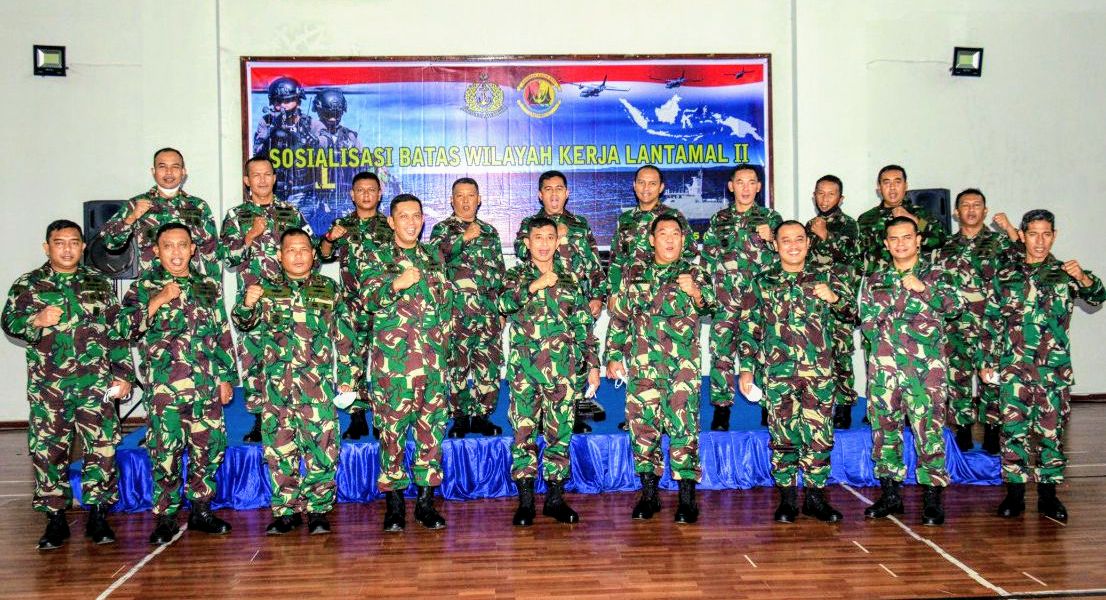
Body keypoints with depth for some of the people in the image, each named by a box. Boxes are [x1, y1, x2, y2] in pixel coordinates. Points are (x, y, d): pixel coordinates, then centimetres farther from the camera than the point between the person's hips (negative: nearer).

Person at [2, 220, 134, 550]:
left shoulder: (99, 284, 11)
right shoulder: (27, 285, 8)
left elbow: (117, 333, 10)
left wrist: (124, 373, 4)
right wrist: (36, 321, -17)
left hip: (97, 384, 0)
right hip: (47, 386, 0)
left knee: (102, 448, -2)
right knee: (48, 450, 3)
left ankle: (98, 516, 10)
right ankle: (55, 518, 14)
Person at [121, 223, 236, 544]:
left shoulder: (209, 287, 13)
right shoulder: (143, 287, 5)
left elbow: (223, 335, 15)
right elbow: (125, 327, -7)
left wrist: (227, 377, 12)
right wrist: (156, 302, -17)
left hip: (206, 386, 3)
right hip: (163, 388, -3)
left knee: (210, 448, 6)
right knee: (166, 451, -1)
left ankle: (201, 510, 21)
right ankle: (166, 516, 11)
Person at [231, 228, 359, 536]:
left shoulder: (330, 289, 8)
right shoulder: (266, 289, 10)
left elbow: (344, 335, 9)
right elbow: (244, 322, 5)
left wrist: (348, 376, 4)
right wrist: (247, 305, -18)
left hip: (318, 383, -1)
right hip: (276, 383, 1)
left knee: (322, 448, -3)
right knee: (279, 449, 6)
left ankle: (317, 510, 9)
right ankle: (286, 511, 16)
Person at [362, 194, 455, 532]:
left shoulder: (434, 256, 15)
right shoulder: (379, 257, 5)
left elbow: (448, 301, 19)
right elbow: (368, 297, -9)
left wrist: (442, 334, 8)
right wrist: (396, 284, -26)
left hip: (433, 356, 3)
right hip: (392, 356, -3)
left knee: (432, 425, 4)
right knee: (392, 427, -2)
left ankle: (426, 501, 13)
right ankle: (394, 502, 8)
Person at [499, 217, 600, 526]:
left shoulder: (572, 279, 11)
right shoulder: (516, 276, 8)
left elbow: (585, 326, 12)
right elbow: (504, 303, -13)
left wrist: (593, 364, 8)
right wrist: (534, 285, -22)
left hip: (563, 368, 1)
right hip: (524, 367, -1)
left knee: (560, 432, 4)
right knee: (524, 431, -1)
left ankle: (555, 498, 14)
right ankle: (525, 501, 7)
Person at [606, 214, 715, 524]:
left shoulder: (693, 273, 8)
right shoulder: (635, 273, 13)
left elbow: (709, 304, -8)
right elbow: (619, 317, 16)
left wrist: (695, 292, -29)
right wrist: (613, 356, 10)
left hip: (683, 365, -2)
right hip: (641, 365, 2)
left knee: (683, 427, -5)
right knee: (642, 425, 4)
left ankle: (687, 496, 2)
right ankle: (648, 493, 16)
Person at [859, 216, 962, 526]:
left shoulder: (936, 276, 7)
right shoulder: (874, 281, 15)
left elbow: (955, 305, -11)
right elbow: (867, 323, 10)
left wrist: (923, 289, -24)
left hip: (926, 368, -3)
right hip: (884, 367, 3)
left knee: (929, 430, -5)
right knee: (885, 430, 7)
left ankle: (932, 499, 3)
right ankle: (890, 495, 18)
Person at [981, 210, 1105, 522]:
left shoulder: (1065, 273, 5)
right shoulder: (1005, 276, 7)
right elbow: (992, 322, 9)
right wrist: (988, 362, 6)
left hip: (1055, 368, 0)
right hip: (1014, 367, 0)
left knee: (1051, 430, 6)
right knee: (1014, 428, 1)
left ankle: (1048, 493, 16)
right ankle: (1015, 493, 10)